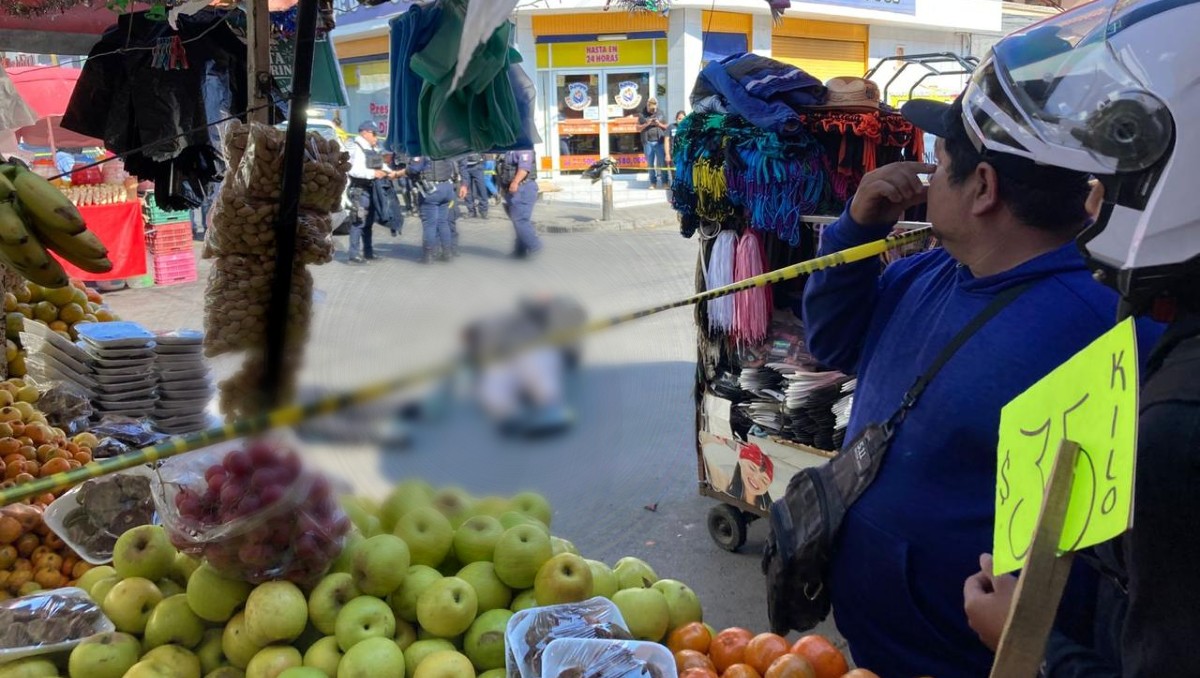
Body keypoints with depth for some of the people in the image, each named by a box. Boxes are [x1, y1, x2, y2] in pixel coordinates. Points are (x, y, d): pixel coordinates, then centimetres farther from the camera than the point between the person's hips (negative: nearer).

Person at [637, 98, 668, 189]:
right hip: (648, 142, 0)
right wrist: (646, 124, -8)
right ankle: (653, 183, 9)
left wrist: (659, 124, -7)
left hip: (659, 142, 0)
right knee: (650, 164, 3)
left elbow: (667, 127, 12)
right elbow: (638, 128, 8)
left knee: (662, 163, -4)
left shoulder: (660, 114, 10)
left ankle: (664, 183, 1)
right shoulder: (642, 115, 9)